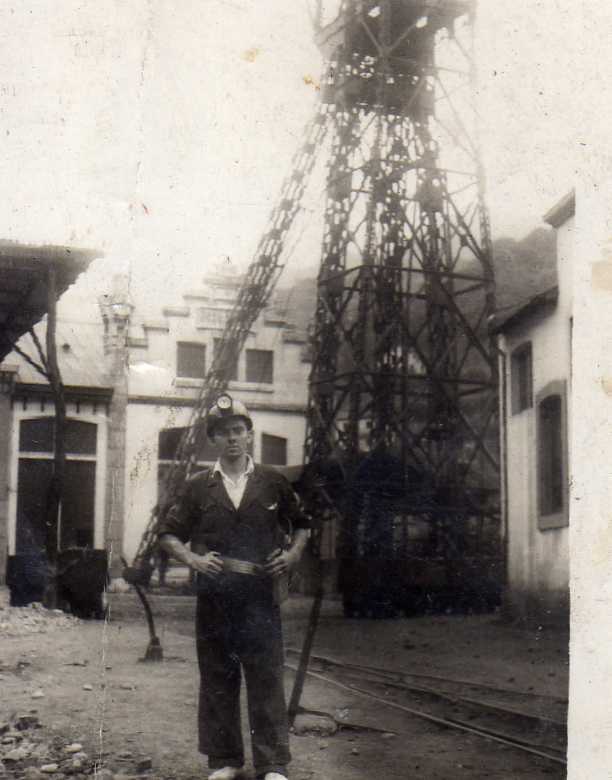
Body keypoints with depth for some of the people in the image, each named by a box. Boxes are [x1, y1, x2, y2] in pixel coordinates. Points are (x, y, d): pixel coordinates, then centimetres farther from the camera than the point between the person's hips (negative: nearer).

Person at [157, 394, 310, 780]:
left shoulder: (274, 483, 7)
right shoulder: (199, 486, 7)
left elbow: (300, 524, 20)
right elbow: (168, 533, 13)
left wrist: (294, 553, 2)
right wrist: (191, 558, -4)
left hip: (261, 594, -1)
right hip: (214, 597, 1)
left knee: (267, 680, -2)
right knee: (217, 680, 6)